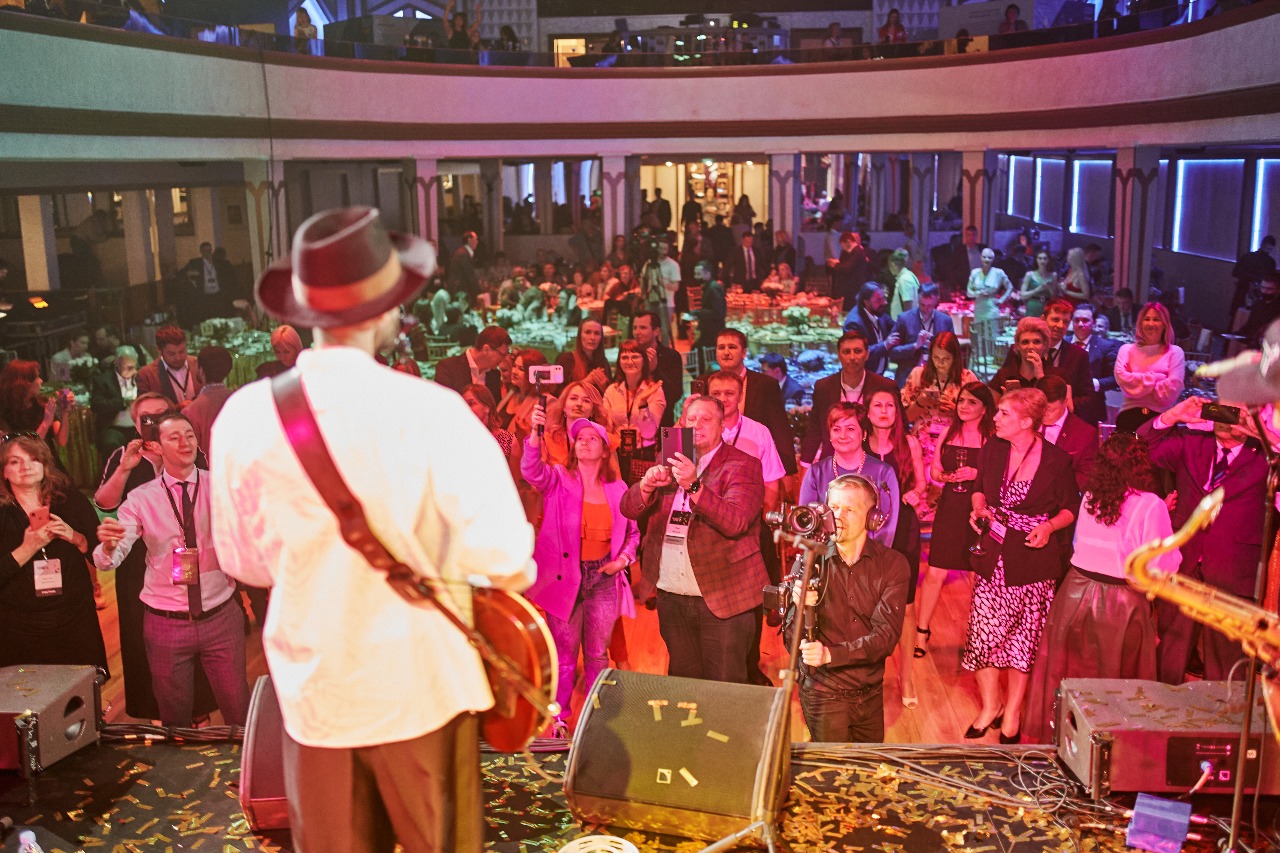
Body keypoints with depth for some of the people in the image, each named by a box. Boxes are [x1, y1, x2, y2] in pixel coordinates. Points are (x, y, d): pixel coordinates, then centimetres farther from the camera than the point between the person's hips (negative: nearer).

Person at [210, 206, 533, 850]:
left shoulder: (244, 415, -9)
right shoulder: (429, 411, -19)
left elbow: (245, 559, 2)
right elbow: (501, 557, -23)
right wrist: (514, 569, 0)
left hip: (311, 682, 3)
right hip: (418, 680, -3)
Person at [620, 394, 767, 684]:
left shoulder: (743, 465, -4)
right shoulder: (669, 462, 12)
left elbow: (735, 521, -21)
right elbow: (628, 509, 4)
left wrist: (693, 486, -33)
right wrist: (648, 485, -18)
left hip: (721, 599, -5)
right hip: (671, 596, 5)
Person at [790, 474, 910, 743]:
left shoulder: (893, 564, -8)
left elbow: (886, 636, -17)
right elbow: (794, 643, -10)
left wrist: (830, 654, -30)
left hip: (871, 693, 2)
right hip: (823, 694, -2)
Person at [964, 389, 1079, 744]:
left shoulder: (1056, 460, -9)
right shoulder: (993, 449, 2)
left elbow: (1071, 508, 1)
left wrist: (1050, 526, -17)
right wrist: (978, 508, -3)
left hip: (1034, 558, -3)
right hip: (994, 555, 3)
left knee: (1024, 636, 6)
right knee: (983, 631, 1)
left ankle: (1012, 712, 24)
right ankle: (990, 706, 22)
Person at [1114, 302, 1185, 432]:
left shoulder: (1175, 352, 11)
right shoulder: (1127, 349, 14)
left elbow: (1172, 388, -2)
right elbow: (1121, 377, -4)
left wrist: (1138, 384, 2)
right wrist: (1155, 378, 0)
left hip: (1162, 416, 0)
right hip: (1130, 414, 0)